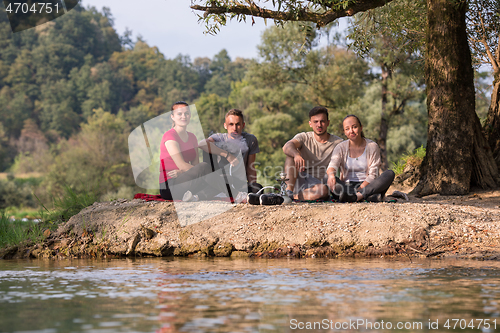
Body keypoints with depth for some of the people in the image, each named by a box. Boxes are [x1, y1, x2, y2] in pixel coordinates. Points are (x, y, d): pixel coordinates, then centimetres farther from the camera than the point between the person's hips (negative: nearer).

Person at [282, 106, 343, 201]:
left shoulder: (337, 143, 5)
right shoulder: (304, 137, 4)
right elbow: (287, 147, -18)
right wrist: (296, 155, -43)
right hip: (300, 181, 1)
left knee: (324, 190, -37)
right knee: (292, 155, -23)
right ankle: (288, 191, -36)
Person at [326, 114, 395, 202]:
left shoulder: (372, 146, 2)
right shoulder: (341, 147, 4)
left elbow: (372, 175, -4)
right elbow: (333, 164, -16)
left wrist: (360, 189, -21)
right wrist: (331, 174, -42)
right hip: (347, 185, 0)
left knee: (390, 174, -25)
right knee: (332, 181, -32)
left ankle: (358, 195, -45)